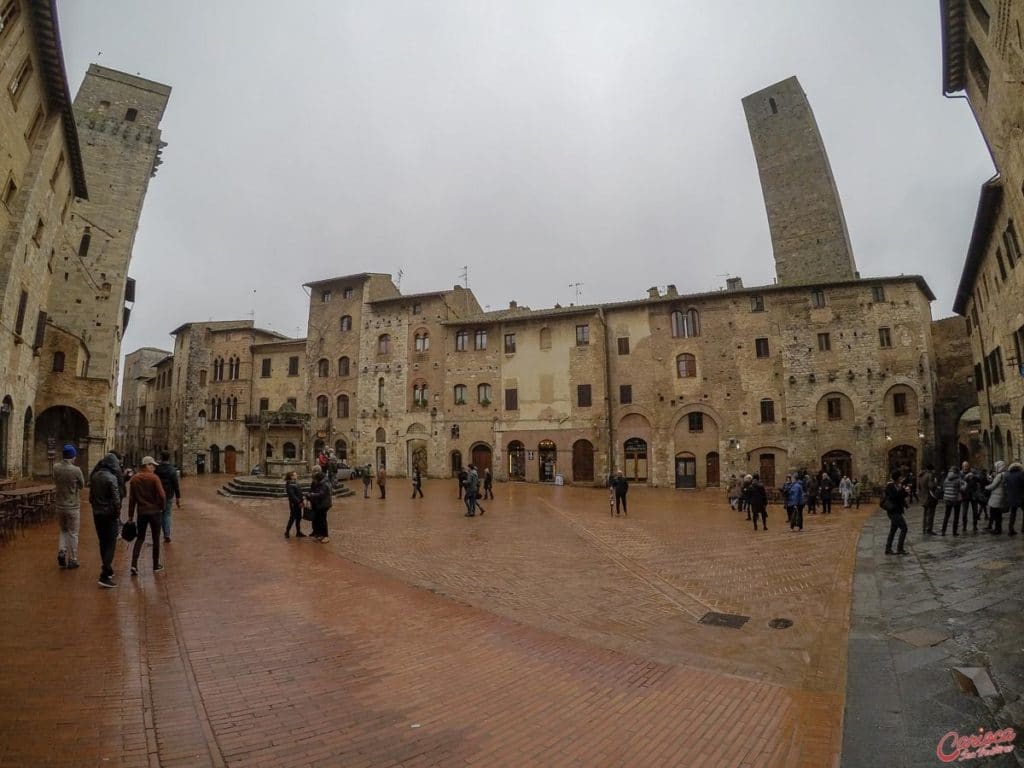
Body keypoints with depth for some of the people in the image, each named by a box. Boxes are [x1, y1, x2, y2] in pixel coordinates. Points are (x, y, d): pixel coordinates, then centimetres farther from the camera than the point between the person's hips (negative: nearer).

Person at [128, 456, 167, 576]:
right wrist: (162, 507, 3)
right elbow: (162, 495, -16)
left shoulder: (134, 478, 4)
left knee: (140, 538, 14)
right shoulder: (154, 478, -12)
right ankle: (156, 566, 16)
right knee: (156, 539, 8)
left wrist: (130, 515, 11)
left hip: (141, 512, 4)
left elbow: (131, 498, 7)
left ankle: (134, 564, 0)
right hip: (154, 511, -4)